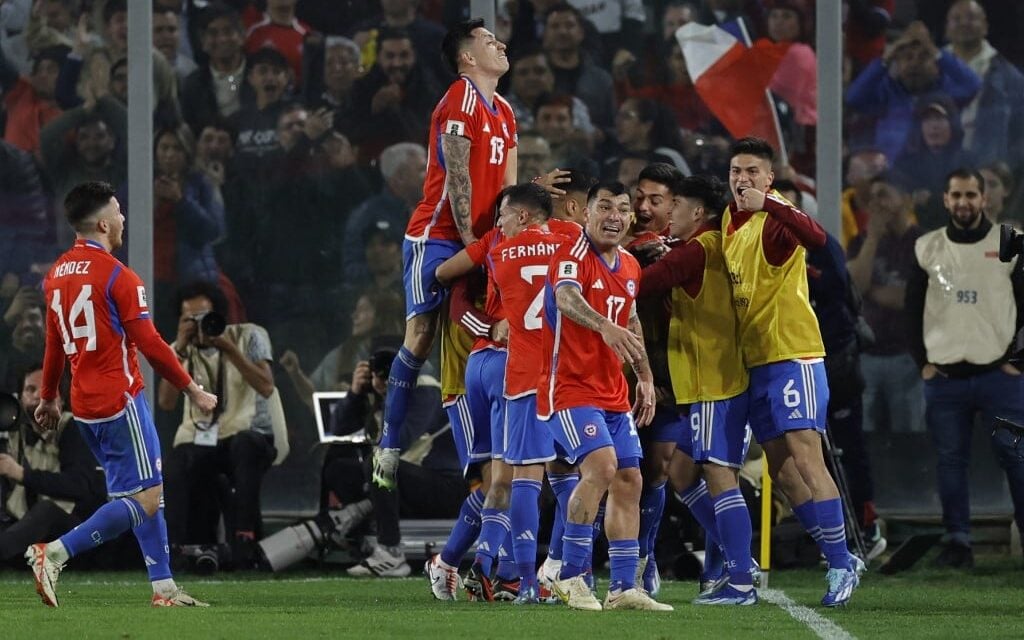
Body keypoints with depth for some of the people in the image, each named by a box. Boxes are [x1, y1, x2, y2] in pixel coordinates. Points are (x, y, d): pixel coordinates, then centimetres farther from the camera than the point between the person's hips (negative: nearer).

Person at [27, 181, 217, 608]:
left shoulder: (57, 275, 10)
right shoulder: (117, 276, -13)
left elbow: (54, 344, 18)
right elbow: (149, 344, -13)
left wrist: (49, 397, 29)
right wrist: (192, 390, -5)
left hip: (84, 405, 9)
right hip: (120, 403, -9)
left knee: (145, 495, 13)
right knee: (145, 499, -8)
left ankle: (164, 588, 10)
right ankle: (55, 553, -18)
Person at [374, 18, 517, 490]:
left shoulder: (504, 113, 17)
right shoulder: (461, 100, -10)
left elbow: (506, 184, 16)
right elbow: (456, 174, -15)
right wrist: (467, 237, -16)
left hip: (476, 241, 8)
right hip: (436, 235, -8)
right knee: (421, 332, -12)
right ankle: (389, 445, -10)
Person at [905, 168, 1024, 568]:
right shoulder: (926, 248, 10)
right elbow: (913, 309, 13)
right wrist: (922, 361, 4)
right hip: (943, 377, 2)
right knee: (950, 460, 1)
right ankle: (957, 541, 5)